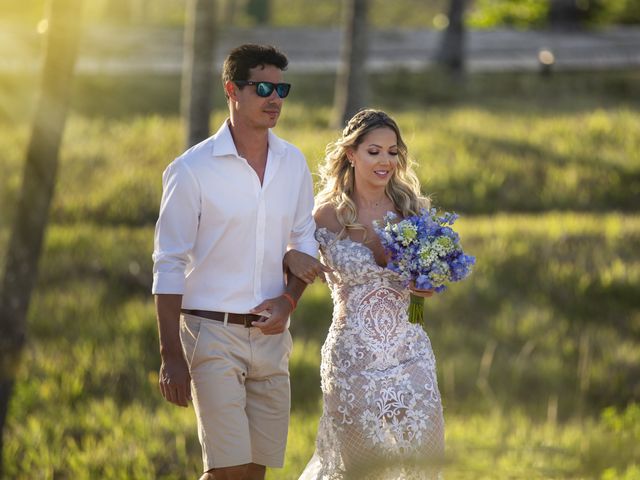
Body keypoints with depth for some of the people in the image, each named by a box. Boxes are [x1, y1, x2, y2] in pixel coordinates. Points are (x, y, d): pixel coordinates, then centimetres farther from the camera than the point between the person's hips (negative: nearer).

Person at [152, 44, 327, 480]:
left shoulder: (294, 164, 8)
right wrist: (172, 356, -11)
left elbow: (304, 241, 17)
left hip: (271, 335, 5)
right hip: (212, 333, -5)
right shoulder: (192, 169, -7)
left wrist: (289, 299, -4)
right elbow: (169, 266, -6)